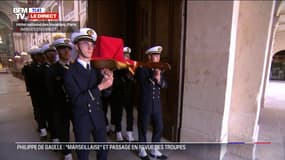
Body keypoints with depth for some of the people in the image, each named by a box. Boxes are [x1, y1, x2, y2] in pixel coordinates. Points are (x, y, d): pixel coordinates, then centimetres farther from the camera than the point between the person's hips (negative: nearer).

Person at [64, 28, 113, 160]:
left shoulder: (97, 68, 0)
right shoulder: (70, 72, -14)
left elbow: (105, 93, -2)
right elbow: (77, 100, -22)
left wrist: (108, 82, -22)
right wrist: (99, 86, -30)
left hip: (99, 117, 4)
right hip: (81, 120, -4)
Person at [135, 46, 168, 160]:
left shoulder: (159, 70, 8)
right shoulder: (141, 69, -9)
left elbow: (165, 85, 3)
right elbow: (143, 86, -18)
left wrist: (159, 79, -15)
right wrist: (153, 78, -23)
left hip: (157, 104, 6)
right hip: (145, 105, -5)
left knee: (159, 127, 13)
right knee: (143, 128, 11)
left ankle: (154, 150, 34)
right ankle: (142, 150, 33)